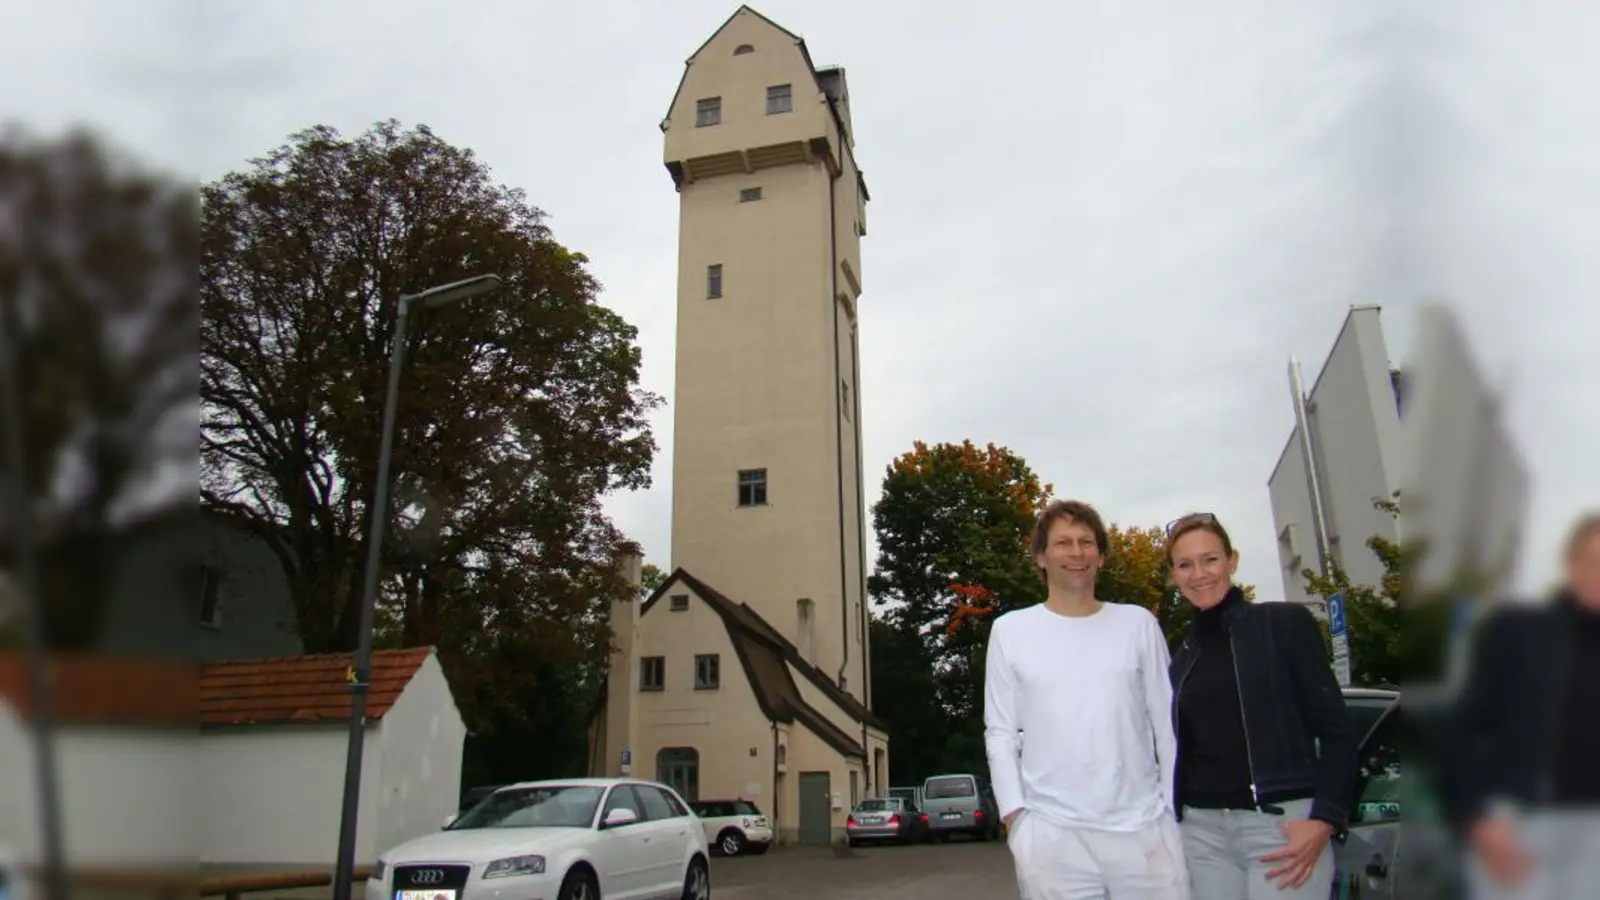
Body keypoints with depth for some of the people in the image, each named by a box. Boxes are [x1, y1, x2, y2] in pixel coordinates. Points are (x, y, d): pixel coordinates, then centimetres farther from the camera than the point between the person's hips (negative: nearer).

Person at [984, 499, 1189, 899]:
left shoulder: (1138, 623, 7)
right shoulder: (1010, 630, 4)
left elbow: (1166, 722, 8)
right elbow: (1000, 732, 4)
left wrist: (1176, 809, 4)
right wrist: (1015, 815, -4)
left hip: (1143, 825, 1)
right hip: (1050, 831, -1)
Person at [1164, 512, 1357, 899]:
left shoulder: (1285, 623, 0)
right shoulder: (1181, 658, 11)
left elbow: (1337, 730, -4)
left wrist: (1325, 819, -14)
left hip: (1282, 824, -4)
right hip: (1202, 831, 4)